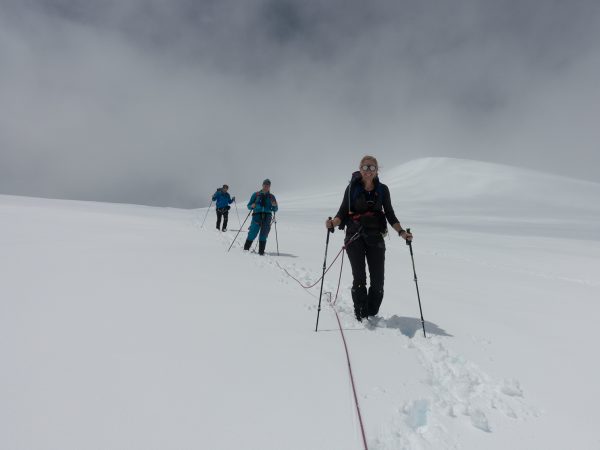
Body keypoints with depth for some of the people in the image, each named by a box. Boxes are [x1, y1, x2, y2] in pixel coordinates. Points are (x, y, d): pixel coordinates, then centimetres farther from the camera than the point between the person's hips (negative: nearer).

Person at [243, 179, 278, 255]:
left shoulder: (272, 197, 15)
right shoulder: (256, 195, 11)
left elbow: (275, 210, 15)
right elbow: (249, 205, 10)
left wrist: (274, 205, -6)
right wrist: (252, 206, -12)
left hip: (267, 217, 1)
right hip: (257, 215, -1)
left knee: (263, 235, -3)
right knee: (252, 234, -6)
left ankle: (261, 252, 1)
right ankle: (246, 249, 7)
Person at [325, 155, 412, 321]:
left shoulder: (382, 189, 8)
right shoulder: (352, 188, 2)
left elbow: (390, 214, 12)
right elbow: (342, 213, 1)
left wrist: (401, 231, -3)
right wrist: (333, 222, -20)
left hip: (375, 237, 2)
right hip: (355, 237, -2)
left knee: (378, 281, -1)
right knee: (359, 278, -6)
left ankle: (372, 315, 18)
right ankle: (360, 316, 9)